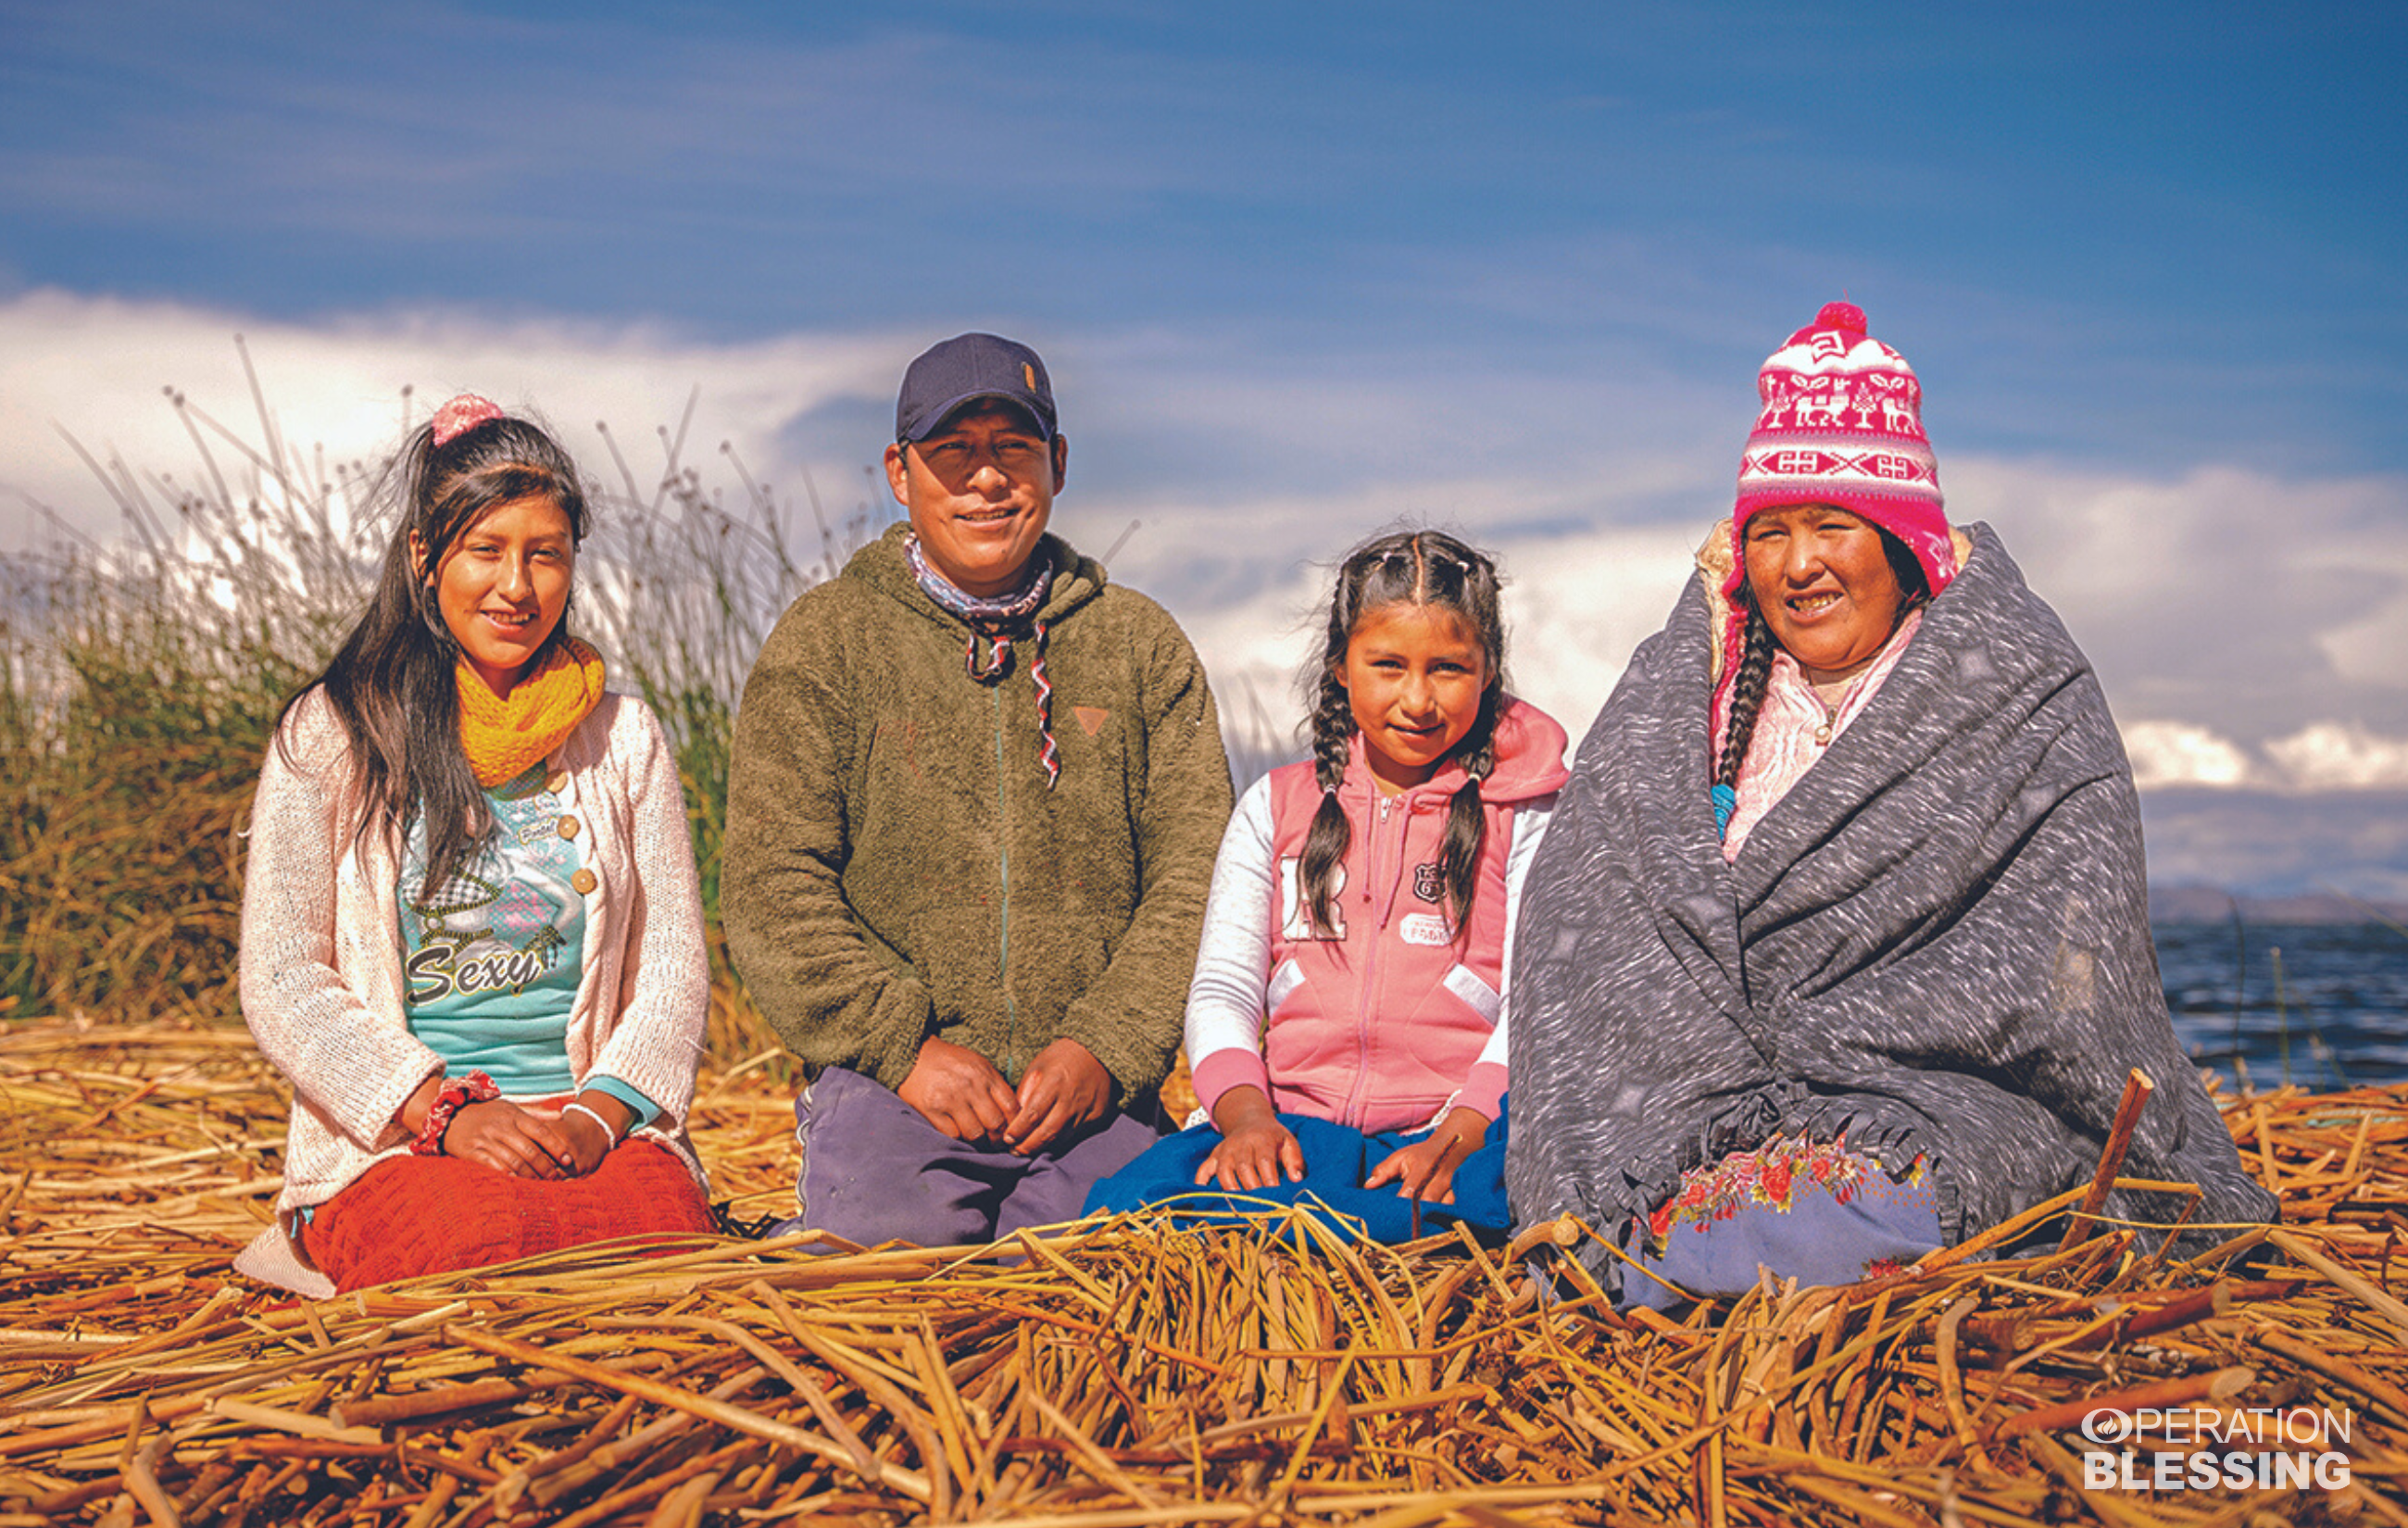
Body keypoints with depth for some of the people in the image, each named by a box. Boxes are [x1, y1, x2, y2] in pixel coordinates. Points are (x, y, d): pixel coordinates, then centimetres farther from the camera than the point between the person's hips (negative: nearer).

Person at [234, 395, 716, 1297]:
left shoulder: (623, 739, 13)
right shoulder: (330, 736, 5)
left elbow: (674, 965, 9)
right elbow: (282, 982, 0)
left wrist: (601, 1112, -10)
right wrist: (445, 1113, -13)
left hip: (596, 1128, 2)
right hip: (390, 1139, -1)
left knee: (670, 1233, -32)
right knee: (489, 1239, -35)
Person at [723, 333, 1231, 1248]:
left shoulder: (1139, 644, 12)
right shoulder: (823, 643, 7)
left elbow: (1198, 874, 6)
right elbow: (773, 888, -1)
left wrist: (1106, 1046, -8)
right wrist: (904, 1043, -11)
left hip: (1093, 1099, 2)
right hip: (888, 1084, -2)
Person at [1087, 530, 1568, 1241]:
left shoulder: (1524, 814, 11)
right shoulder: (1276, 806, 19)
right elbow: (1222, 988, 11)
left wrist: (1456, 1140, -18)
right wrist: (1246, 1115, -11)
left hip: (1460, 1131, -2)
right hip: (1291, 1123, 3)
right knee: (1127, 1206, -28)